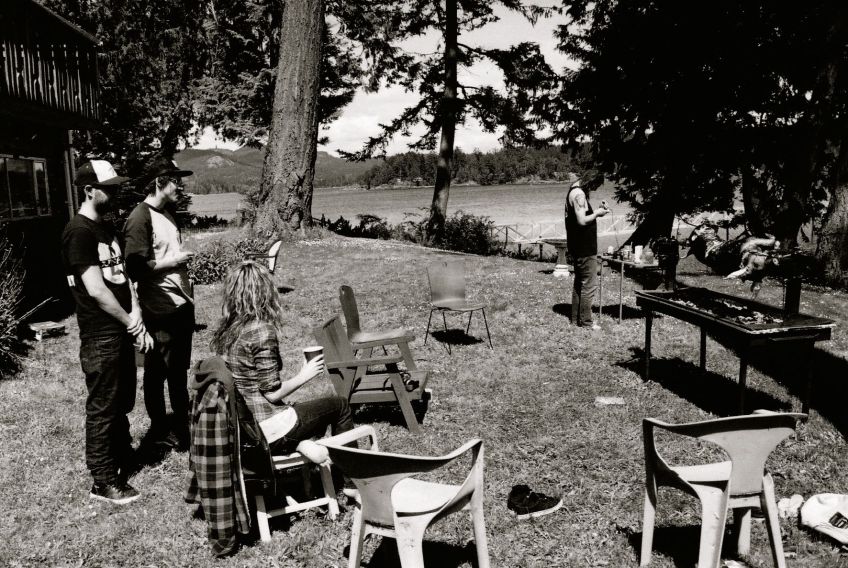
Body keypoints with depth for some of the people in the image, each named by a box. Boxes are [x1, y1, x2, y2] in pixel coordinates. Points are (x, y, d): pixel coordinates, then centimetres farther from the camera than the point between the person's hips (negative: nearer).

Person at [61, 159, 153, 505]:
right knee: (102, 409, 3)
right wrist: (132, 324, -10)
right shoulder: (79, 232, -15)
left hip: (121, 332, 8)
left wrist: (137, 323, 0)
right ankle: (104, 482, 15)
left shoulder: (106, 228, 12)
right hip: (100, 337, -8)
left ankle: (123, 457, 36)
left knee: (122, 402, 20)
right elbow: (96, 290, -19)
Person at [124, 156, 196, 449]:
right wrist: (173, 262, -16)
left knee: (180, 367, 20)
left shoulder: (167, 212, 10)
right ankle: (159, 429, 22)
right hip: (160, 309, -8)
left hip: (182, 303, 8)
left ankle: (183, 420, 35)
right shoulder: (140, 218, -17)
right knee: (158, 370, 8)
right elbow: (137, 268, -23)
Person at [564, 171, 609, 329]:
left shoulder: (573, 192, 13)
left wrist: (595, 211, 8)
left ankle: (576, 318, 24)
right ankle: (585, 321, 1)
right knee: (590, 284, -4)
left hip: (577, 247, 10)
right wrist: (597, 214, -9)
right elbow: (582, 221, -24)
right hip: (585, 248, -10)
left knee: (579, 283, 17)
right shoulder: (579, 194, -18)